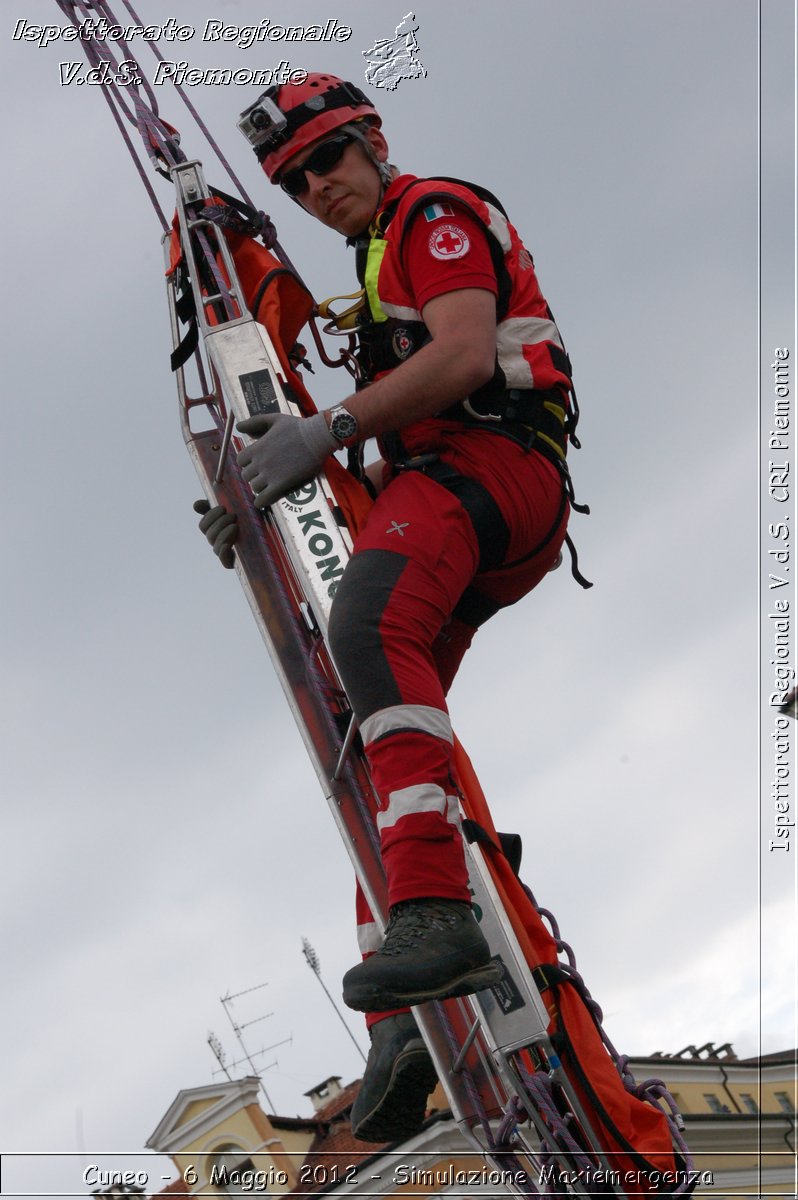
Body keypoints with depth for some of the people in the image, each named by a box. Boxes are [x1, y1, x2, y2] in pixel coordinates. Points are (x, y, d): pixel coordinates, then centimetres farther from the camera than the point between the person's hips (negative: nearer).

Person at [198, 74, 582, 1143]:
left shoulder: (435, 211, 4)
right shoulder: (380, 262, 34)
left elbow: (464, 354, -15)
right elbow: (385, 440, 32)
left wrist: (332, 428, -21)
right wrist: (268, 488, 21)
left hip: (488, 457, -10)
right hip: (431, 481, 10)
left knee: (370, 621, -37)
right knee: (373, 735, 0)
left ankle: (434, 912, -54)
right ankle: (404, 1026, -8)